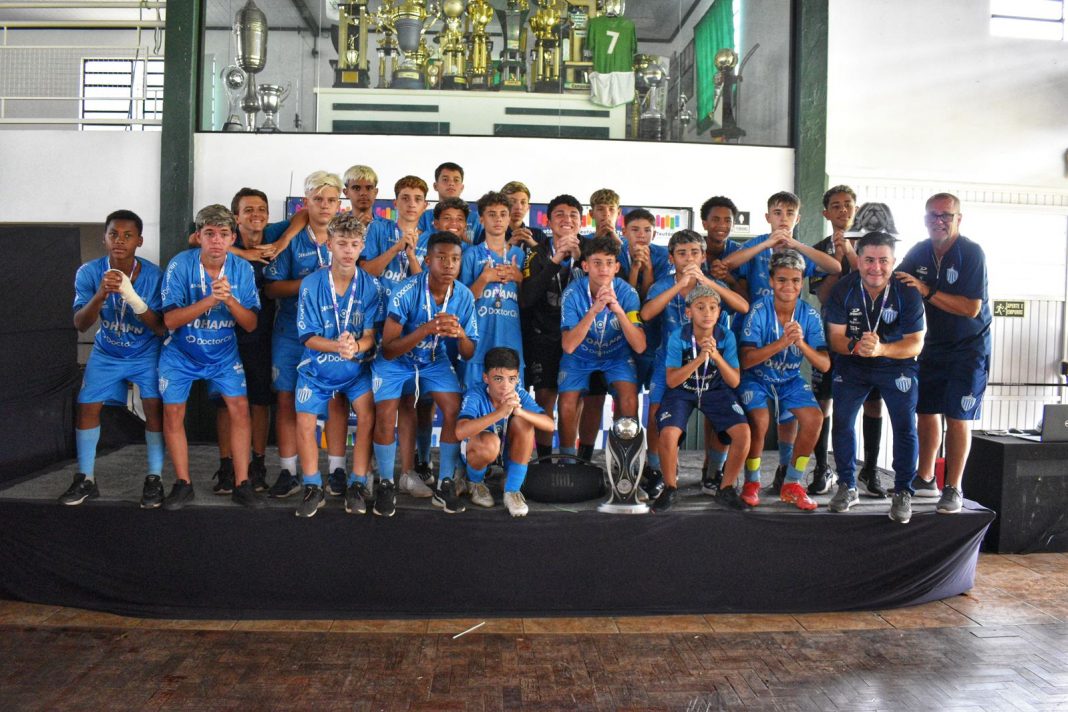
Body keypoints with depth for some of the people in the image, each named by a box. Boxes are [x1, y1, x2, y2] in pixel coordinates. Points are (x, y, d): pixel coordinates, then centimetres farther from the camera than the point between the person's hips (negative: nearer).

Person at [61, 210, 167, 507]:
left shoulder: (154, 275, -23)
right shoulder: (89, 272, -18)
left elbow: (162, 329, -24)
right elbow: (80, 325, -21)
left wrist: (132, 296, -39)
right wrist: (100, 295, -40)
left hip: (146, 353, -2)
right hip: (107, 353, 2)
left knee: (154, 408, -14)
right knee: (87, 407, 0)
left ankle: (154, 479, 0)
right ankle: (86, 479, 16)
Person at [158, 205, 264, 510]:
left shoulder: (243, 269, -12)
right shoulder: (180, 265, -18)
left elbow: (250, 324, -11)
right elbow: (171, 320, -22)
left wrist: (229, 299, -30)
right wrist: (211, 299, -33)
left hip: (224, 354, 1)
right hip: (180, 354, -1)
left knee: (240, 407, -8)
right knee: (173, 411, -3)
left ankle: (242, 484, 2)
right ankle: (183, 484, 13)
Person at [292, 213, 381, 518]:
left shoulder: (370, 285, -9)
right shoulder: (311, 284, -10)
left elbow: (371, 335, -10)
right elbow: (308, 337, -10)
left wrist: (355, 347, -33)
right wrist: (336, 346, -30)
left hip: (357, 366, 0)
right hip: (318, 366, 1)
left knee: (367, 413, -18)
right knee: (304, 422, -5)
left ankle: (357, 484, -1)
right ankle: (313, 488, 14)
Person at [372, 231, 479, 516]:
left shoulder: (464, 296, -15)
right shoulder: (407, 291, -27)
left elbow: (468, 354, -7)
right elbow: (388, 349, -28)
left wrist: (461, 335, -32)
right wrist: (427, 328, -42)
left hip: (435, 359, 3)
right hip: (396, 359, -3)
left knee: (455, 411, -16)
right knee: (385, 415, -20)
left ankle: (445, 485, 1)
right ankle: (386, 485, 3)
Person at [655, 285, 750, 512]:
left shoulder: (726, 336, -14)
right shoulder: (678, 337, -19)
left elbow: (734, 382, -13)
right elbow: (671, 381, -21)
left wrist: (716, 356, -30)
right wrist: (700, 358, -33)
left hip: (715, 391, 2)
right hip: (682, 391, -2)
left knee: (743, 432, -20)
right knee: (668, 434, -28)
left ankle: (726, 489, 4)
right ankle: (670, 488, 1)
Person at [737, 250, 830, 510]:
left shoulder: (810, 315, -10)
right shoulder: (759, 310, -19)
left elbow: (824, 365, -14)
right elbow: (746, 360, -26)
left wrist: (801, 343, -32)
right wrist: (781, 343, -38)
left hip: (791, 380, 4)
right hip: (757, 377, -3)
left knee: (814, 418, -18)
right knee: (759, 421, -27)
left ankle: (792, 484, 2)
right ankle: (751, 482, -1)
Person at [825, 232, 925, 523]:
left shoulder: (908, 293, -18)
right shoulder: (844, 289, -15)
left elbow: (915, 343, -20)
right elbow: (836, 337, -16)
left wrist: (881, 349, -39)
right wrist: (856, 346, -39)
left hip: (896, 365, -1)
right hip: (852, 364, 1)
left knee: (905, 427, -7)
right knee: (842, 421, -4)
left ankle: (903, 493, 8)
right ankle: (847, 487, 12)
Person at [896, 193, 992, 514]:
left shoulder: (972, 253, -17)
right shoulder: (919, 252, 0)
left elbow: (971, 308, -23)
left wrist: (927, 291, -29)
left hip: (969, 347, -5)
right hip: (934, 344, 6)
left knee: (957, 417, -6)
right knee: (926, 411, 8)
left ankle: (953, 489, 3)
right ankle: (925, 479, 22)